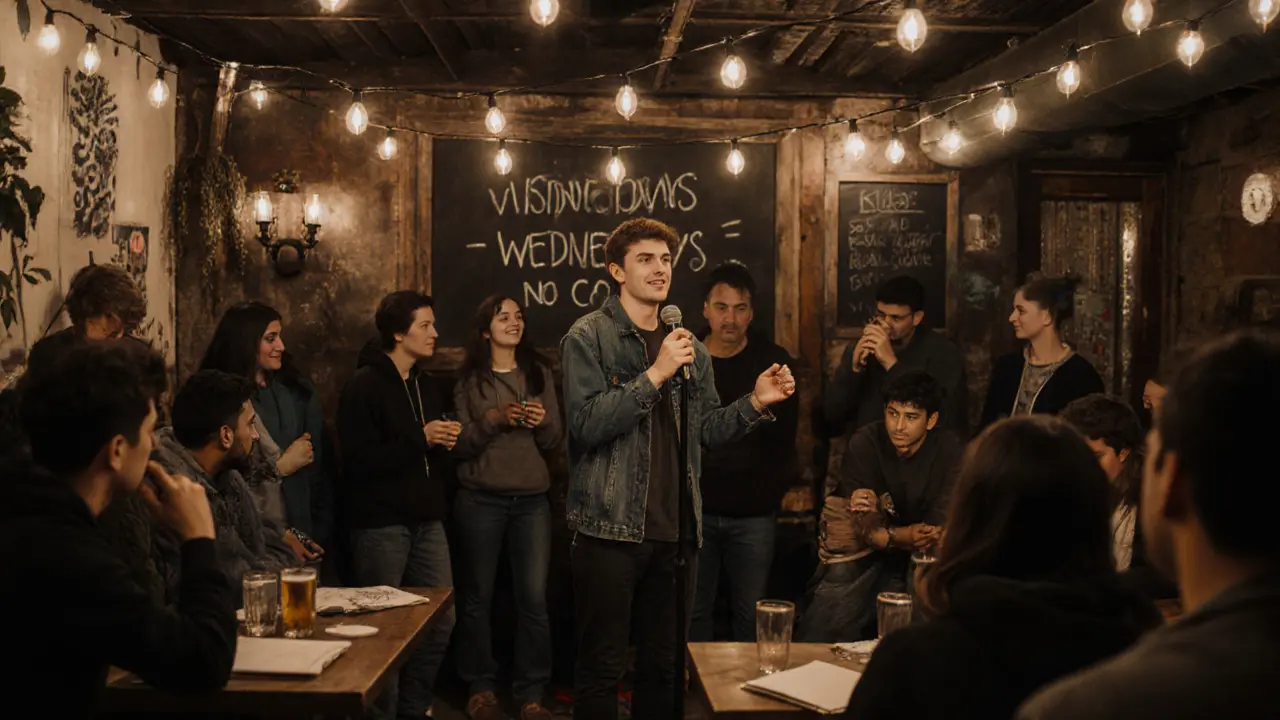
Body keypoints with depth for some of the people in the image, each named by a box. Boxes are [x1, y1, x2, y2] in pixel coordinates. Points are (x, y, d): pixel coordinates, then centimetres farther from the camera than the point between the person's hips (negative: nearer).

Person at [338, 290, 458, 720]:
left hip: (427, 520, 7)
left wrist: (446, 444, 2)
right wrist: (419, 440, -20)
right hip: (381, 523, -7)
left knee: (441, 620, 7)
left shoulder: (426, 386, 16)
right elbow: (358, 461, -18)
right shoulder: (364, 385, -8)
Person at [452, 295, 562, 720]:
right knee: (477, 596, 4)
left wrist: (541, 422, -13)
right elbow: (459, 445, -4)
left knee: (534, 598, -2)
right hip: (480, 501, -2)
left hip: (532, 501, 2)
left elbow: (555, 441, 8)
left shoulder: (540, 374, 8)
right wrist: (493, 419, -18)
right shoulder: (468, 380, 1)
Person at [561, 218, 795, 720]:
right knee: (602, 666, 1)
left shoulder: (689, 347, 12)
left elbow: (707, 429, 15)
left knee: (664, 664, 14)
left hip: (676, 530, 6)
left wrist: (756, 402, -1)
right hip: (610, 528, -5)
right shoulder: (589, 337, -6)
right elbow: (586, 424, -19)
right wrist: (656, 374, -20)